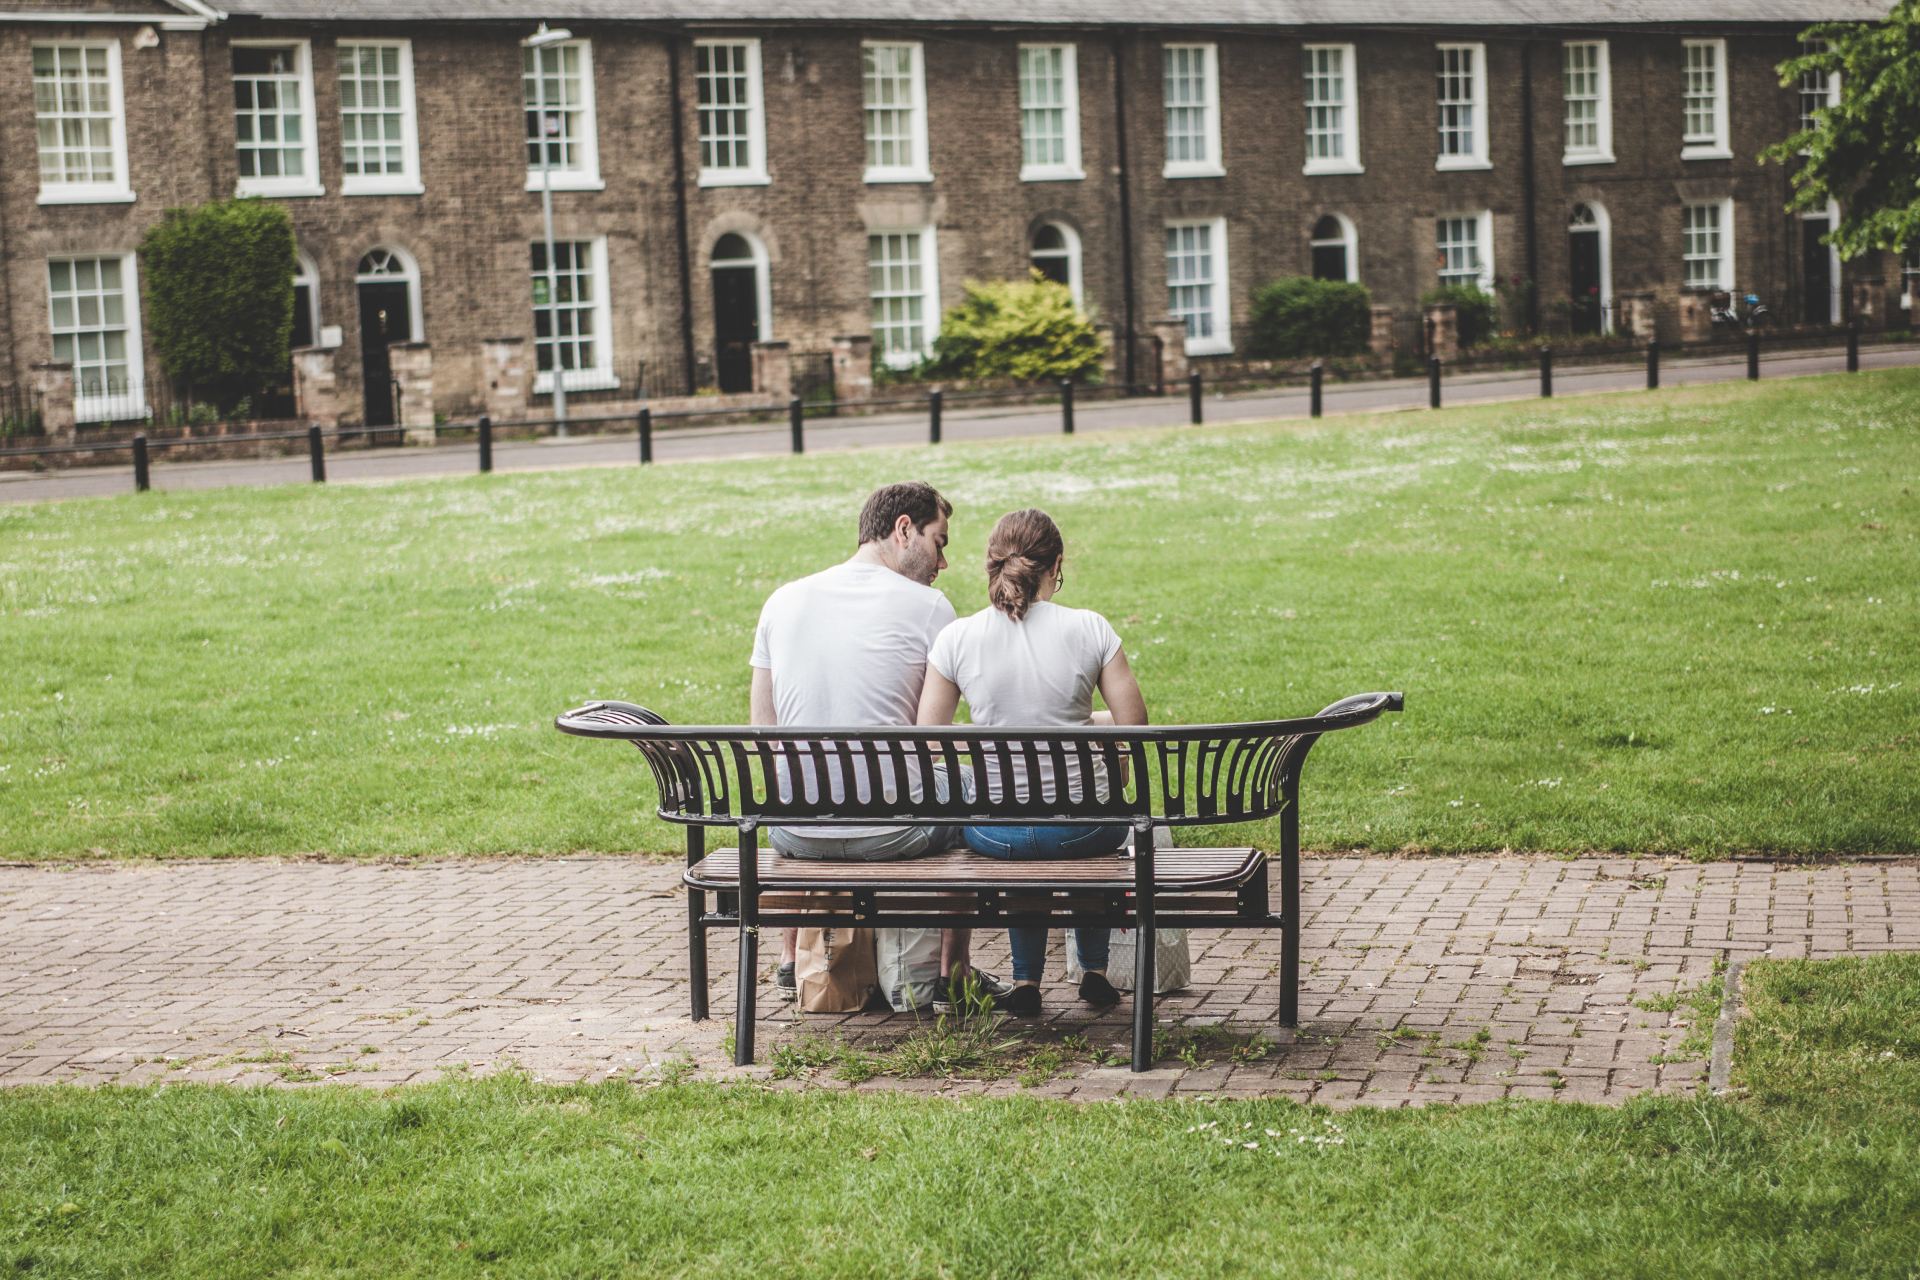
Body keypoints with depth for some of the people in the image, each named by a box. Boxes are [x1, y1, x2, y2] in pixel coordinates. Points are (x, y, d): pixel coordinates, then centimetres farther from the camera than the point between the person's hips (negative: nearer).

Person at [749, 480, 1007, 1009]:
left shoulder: (782, 600, 6)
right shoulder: (926, 605, -7)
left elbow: (762, 728, 10)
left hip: (798, 835, 4)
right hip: (891, 832, -4)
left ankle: (791, 960, 49)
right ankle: (952, 972, 33)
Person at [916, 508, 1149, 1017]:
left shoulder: (957, 639, -8)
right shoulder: (1090, 630, -10)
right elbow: (1134, 725, -5)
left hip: (994, 831, 1)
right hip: (1081, 829, -1)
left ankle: (1026, 980, 35)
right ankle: (1095, 969, 42)